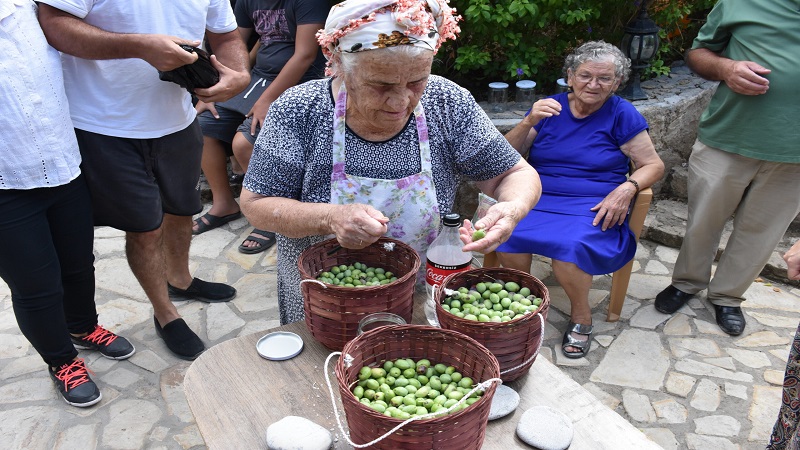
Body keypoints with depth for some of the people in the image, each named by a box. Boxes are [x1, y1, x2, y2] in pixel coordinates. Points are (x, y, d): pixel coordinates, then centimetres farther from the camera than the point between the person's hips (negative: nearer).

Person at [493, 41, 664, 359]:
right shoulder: (550, 107, 11)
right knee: (507, 236, -29)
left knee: (570, 246, -33)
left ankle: (581, 317, -3)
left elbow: (654, 165, 5)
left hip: (594, 206, -2)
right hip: (538, 199, 2)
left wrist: (626, 189, -15)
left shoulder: (622, 114, 5)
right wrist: (529, 123, -12)